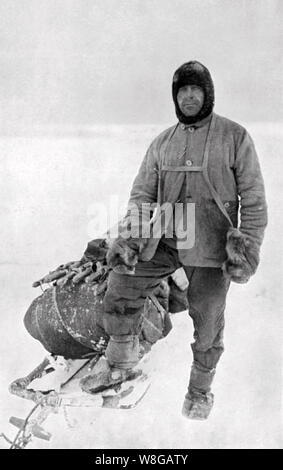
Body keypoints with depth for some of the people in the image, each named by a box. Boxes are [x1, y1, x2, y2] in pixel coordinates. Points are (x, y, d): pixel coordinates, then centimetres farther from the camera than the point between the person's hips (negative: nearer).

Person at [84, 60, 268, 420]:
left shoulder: (234, 137, -4)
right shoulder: (162, 143, 8)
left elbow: (253, 197, -3)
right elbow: (142, 193, 7)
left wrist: (250, 246, -12)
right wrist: (130, 236, -9)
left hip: (211, 248, -3)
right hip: (164, 241, 4)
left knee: (207, 322, 8)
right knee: (119, 289, -4)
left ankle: (200, 390, 33)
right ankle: (121, 363, 19)